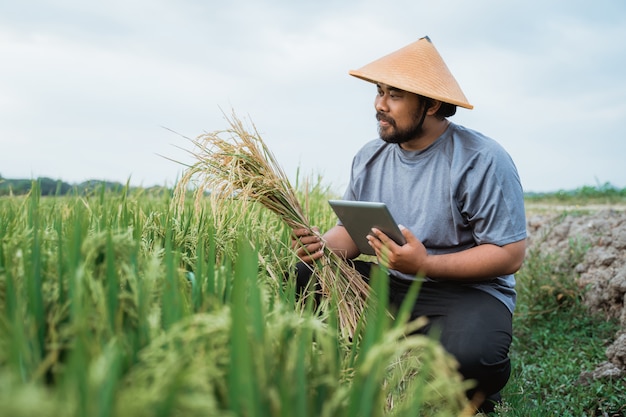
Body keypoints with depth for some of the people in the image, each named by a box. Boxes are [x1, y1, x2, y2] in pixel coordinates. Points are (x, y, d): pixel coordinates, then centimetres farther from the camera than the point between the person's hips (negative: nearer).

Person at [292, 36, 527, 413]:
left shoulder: (483, 161, -14)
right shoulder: (370, 157, 4)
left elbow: (511, 255, -16)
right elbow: (351, 230, 9)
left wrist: (426, 265, -28)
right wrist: (324, 246, -16)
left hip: (469, 289, -5)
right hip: (388, 284, 5)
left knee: (468, 355, -36)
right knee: (300, 278, -13)